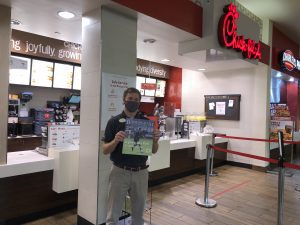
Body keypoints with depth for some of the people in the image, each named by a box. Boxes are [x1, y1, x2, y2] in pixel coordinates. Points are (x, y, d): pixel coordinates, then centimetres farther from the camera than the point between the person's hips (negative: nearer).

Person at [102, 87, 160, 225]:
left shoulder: (146, 122, 2)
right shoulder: (114, 122, -5)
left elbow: (153, 151, 4)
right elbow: (105, 150, -5)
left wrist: (155, 140, -17)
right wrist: (116, 140, -24)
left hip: (141, 172, 2)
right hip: (119, 172, -2)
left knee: (138, 213, 18)